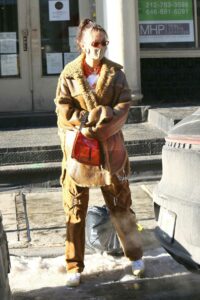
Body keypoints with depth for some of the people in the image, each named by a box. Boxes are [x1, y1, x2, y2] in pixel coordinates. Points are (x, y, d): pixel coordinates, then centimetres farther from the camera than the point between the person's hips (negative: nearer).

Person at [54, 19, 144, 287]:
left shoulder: (115, 72, 2)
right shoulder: (69, 74, -2)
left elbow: (123, 108, -7)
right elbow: (65, 113, -9)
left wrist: (94, 124, -19)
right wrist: (101, 114, -16)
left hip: (110, 147, 1)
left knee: (120, 203, 11)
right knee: (75, 209, 5)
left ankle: (135, 255, 28)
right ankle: (74, 267, 17)